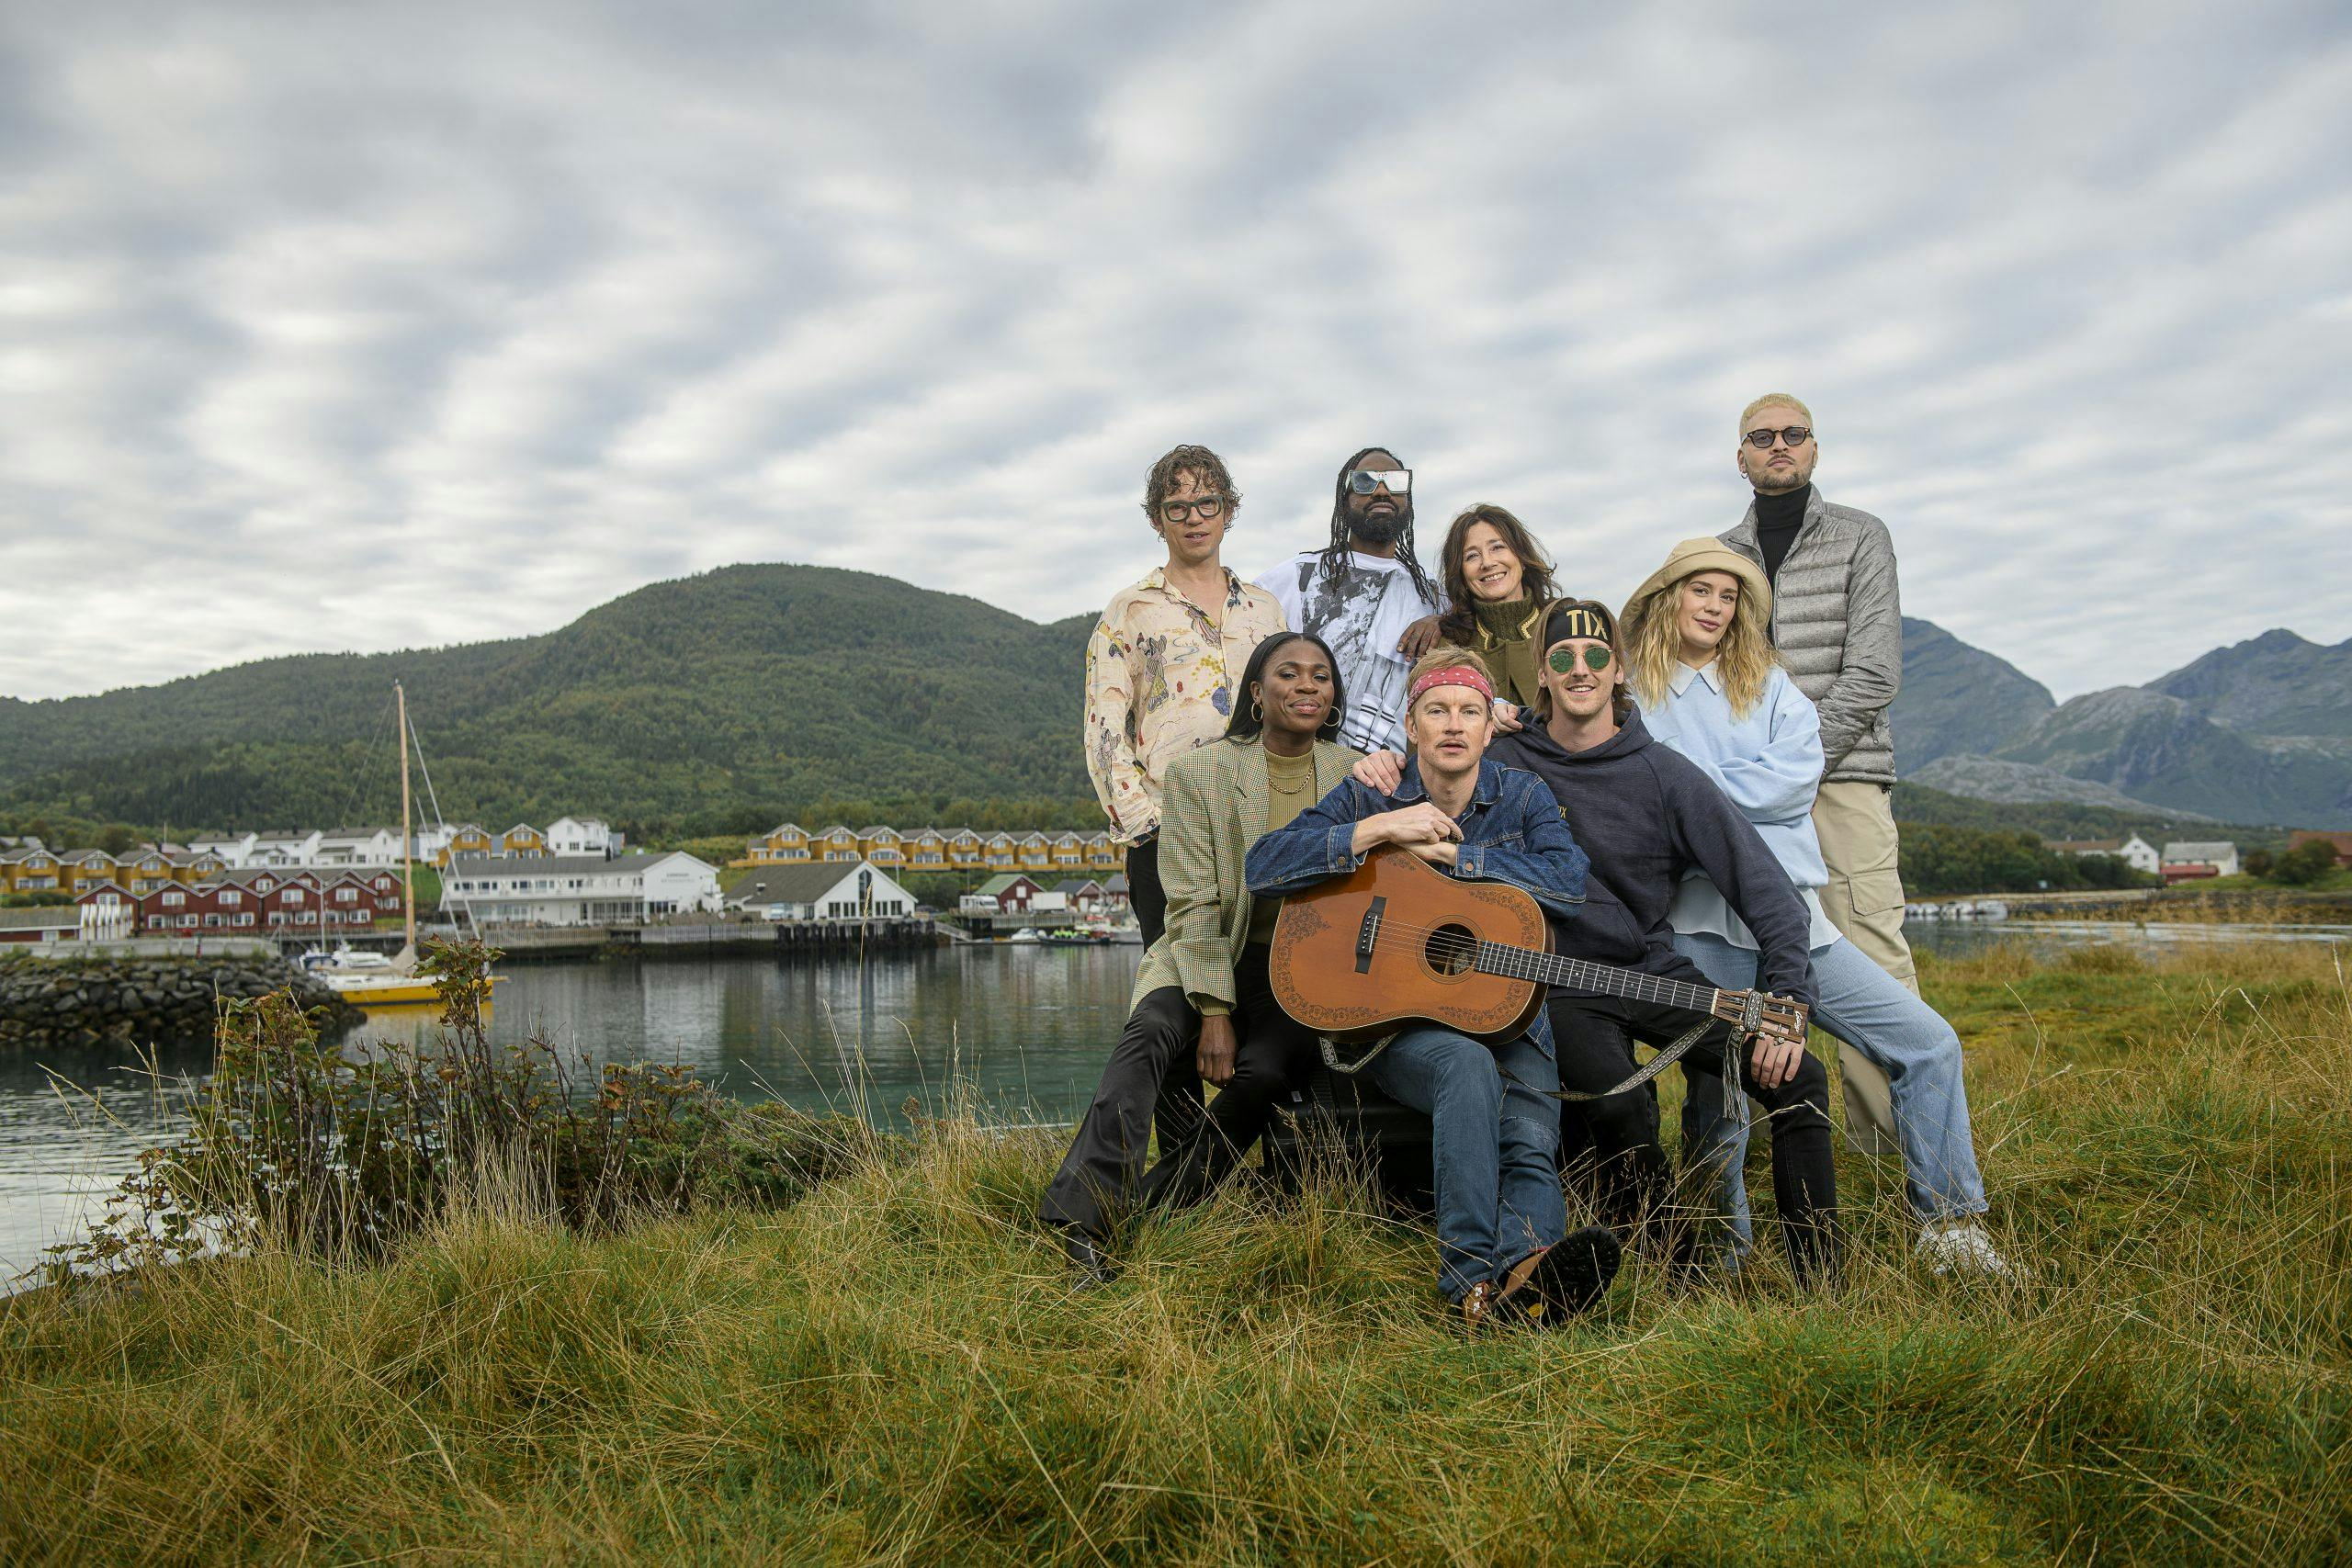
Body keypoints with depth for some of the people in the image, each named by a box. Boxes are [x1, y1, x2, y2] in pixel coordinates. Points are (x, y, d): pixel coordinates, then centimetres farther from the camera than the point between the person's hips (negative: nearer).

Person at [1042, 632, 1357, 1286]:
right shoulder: (1201, 772, -1)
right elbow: (1194, 900, -6)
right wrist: (1214, 1010, -15)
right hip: (1210, 959, -1)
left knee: (1264, 1069, -29)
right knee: (1149, 1035, -30)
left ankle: (1147, 1207, -17)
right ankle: (1080, 1221, -33)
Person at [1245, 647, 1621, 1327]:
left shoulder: (1521, 796, 9)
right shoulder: (1370, 798, 5)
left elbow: (1571, 885, -10)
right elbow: (1263, 867, -8)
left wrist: (1450, 853, -10)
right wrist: (1378, 829, -16)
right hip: (1394, 1019, -2)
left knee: (1531, 1142, -26)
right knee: (1469, 1066, -34)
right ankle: (1472, 1270, -41)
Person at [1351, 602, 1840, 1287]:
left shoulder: (1664, 775, -3)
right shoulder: (1502, 765, -2)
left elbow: (1764, 886, -5)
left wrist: (1788, 1007, -14)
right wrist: (1381, 766, -13)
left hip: (1657, 973, 2)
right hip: (1561, 986, -2)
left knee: (1798, 1078, -14)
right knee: (1619, 1099, -31)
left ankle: (1819, 1287, -1)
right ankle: (1678, 1279, -9)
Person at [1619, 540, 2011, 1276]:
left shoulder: (1766, 683, 17)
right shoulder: (1629, 690, 10)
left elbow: (1799, 774, 0)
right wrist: (1745, 794, -7)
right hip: (1700, 921, -3)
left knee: (1927, 1041, -1)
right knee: (1716, 1104, -3)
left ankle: (1949, 1223, 9)